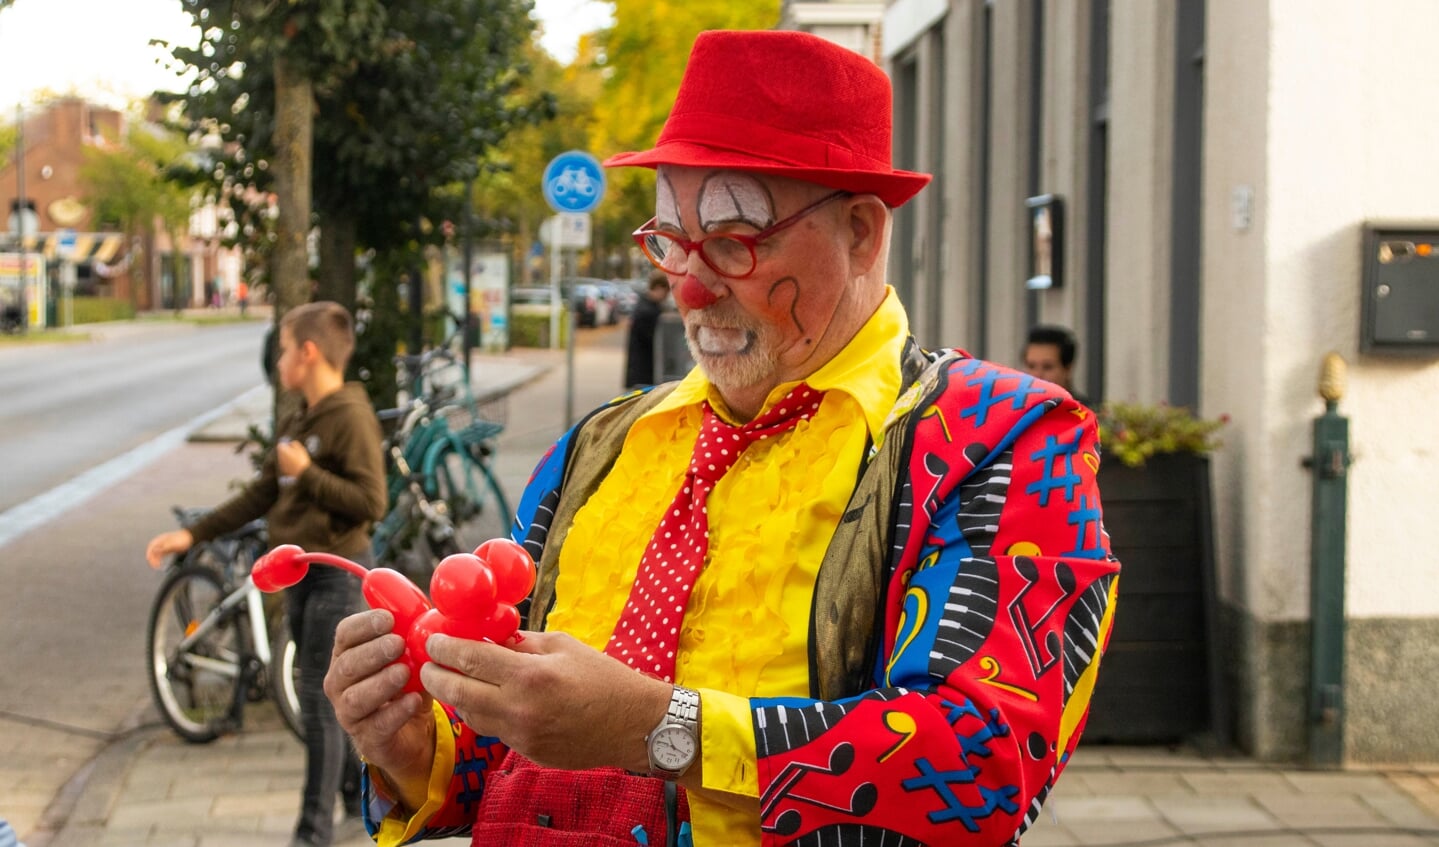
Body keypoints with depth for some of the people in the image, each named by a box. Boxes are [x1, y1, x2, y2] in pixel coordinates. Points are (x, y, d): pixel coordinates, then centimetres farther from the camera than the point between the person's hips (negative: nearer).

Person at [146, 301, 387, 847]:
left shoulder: (351, 418, -15)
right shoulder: (298, 422, 13)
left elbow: (371, 503, -21)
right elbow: (261, 495, 16)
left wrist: (306, 473, -22)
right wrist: (191, 536, 13)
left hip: (337, 575, -9)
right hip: (300, 575, 9)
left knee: (321, 704, -4)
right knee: (332, 700, 15)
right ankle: (367, 796, 27)